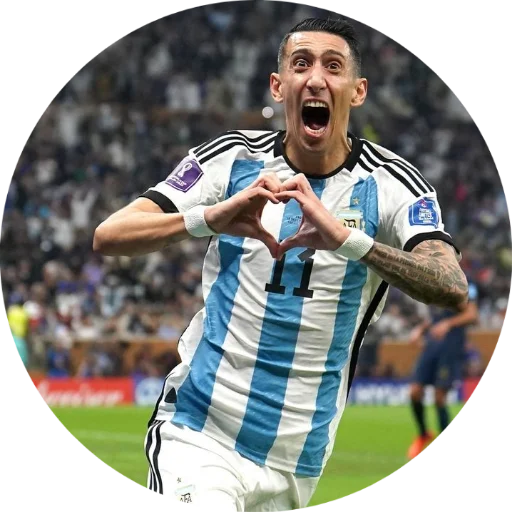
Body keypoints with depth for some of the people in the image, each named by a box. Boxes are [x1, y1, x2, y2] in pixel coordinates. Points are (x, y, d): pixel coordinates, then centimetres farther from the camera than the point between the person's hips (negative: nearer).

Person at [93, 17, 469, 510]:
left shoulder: (390, 184, -3)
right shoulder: (233, 158, -1)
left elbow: (453, 290, -20)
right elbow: (107, 236, -9)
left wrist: (348, 241, -35)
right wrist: (209, 218, -28)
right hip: (199, 434, -2)